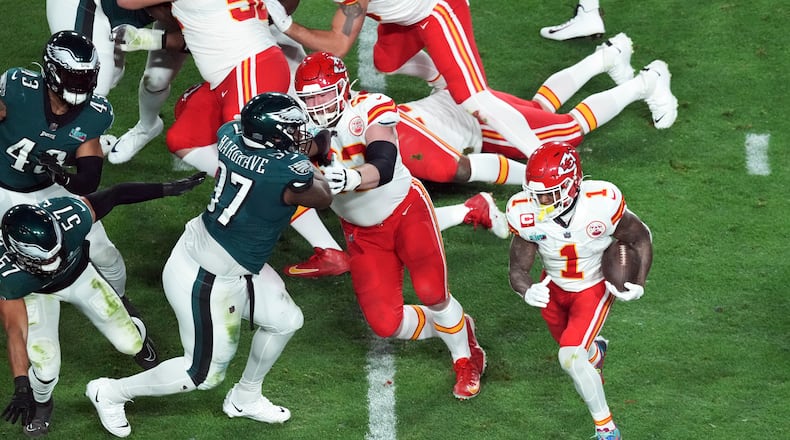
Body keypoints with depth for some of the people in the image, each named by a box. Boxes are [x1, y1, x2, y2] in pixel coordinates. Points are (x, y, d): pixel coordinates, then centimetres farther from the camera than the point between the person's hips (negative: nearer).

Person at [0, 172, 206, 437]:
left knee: (130, 345, 4)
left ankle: (134, 329, 45)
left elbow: (116, 195, -21)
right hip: (37, 293, -2)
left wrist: (167, 189, -14)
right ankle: (41, 403, 19)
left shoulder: (71, 214, -40)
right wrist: (21, 388, -35)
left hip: (79, 275, 2)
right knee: (46, 370, -20)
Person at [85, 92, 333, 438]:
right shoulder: (289, 172, -30)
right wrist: (313, 163, 9)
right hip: (205, 281, -8)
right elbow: (324, 199, -7)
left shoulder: (232, 134, -11)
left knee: (285, 320, 21)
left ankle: (245, 399, 41)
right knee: (205, 373, 10)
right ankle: (110, 393, 25)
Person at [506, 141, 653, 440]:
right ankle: (595, 349, 65)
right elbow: (518, 269, -17)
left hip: (594, 289, -4)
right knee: (574, 351, 24)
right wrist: (527, 292, -41)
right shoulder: (527, 215, -27)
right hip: (553, 289, 4)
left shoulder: (602, 205, -33)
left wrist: (639, 285, -25)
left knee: (571, 358, -21)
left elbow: (640, 238, -14)